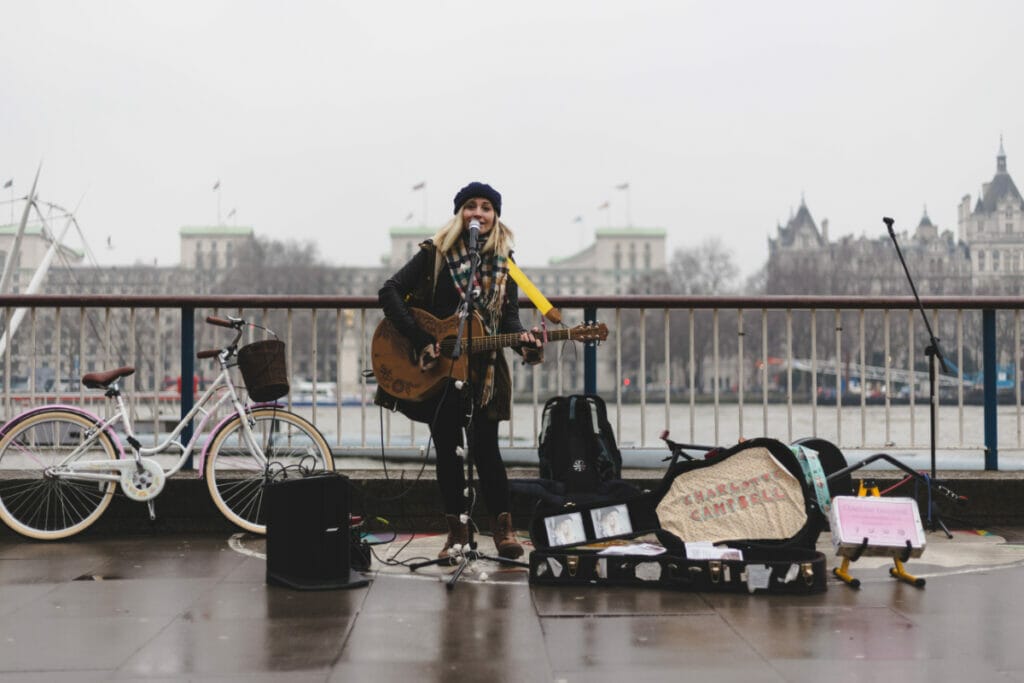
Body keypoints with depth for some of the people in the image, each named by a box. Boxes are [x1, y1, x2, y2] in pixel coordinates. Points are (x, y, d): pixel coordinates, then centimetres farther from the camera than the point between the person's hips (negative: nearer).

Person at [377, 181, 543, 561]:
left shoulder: (503, 262, 5)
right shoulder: (436, 253, -4)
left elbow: (508, 314, 3)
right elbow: (390, 292, -10)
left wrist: (522, 340, -21)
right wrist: (421, 341, -18)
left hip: (483, 370, 1)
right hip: (436, 371, -1)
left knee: (485, 448, -3)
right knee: (446, 449, 5)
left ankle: (503, 528, 9)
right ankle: (456, 530, 15)